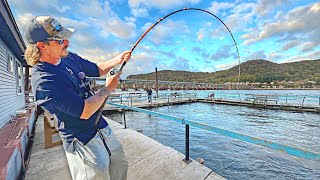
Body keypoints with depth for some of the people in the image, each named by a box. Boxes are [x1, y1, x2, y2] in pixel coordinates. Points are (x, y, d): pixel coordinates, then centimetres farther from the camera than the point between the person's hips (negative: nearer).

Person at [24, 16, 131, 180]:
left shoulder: (69, 58, 1)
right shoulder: (43, 80, -24)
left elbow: (98, 69, 14)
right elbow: (85, 112, -27)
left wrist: (117, 60, -2)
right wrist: (108, 88, -15)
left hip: (101, 128, 8)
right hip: (82, 140, -7)